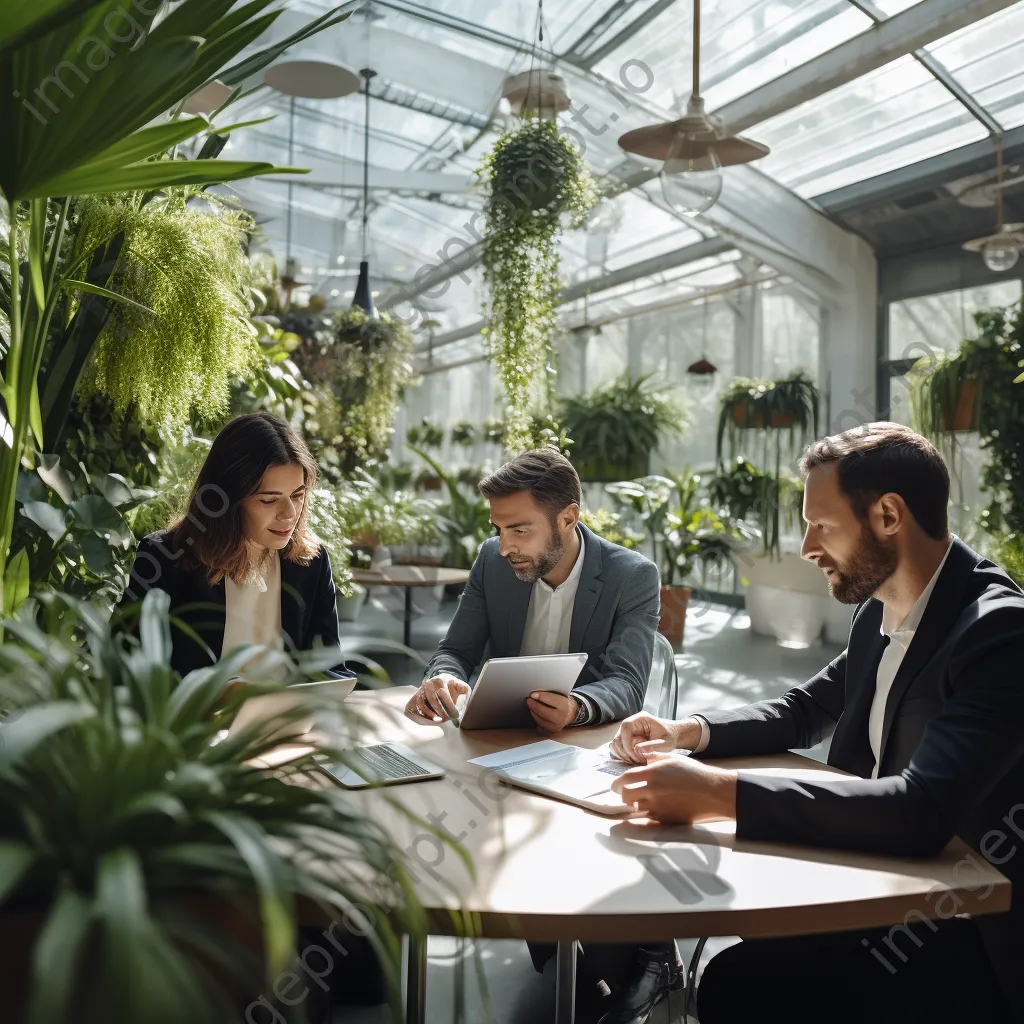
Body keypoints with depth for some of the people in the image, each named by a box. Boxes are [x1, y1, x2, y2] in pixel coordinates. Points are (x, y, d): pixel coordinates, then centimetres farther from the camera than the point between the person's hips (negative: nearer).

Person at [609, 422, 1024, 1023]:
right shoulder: (881, 612, 4)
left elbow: (920, 811, -34)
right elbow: (803, 713, 17)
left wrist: (719, 792, -36)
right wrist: (687, 732, -1)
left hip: (974, 934, -8)